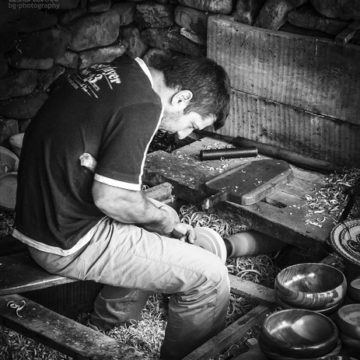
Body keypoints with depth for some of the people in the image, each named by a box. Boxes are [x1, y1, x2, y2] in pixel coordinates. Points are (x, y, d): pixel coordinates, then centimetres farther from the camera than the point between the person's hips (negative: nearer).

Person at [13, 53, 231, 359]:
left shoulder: (113, 71, 7)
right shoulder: (143, 106, -21)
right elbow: (110, 197, -22)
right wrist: (166, 219, -4)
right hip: (70, 242, -10)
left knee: (157, 245, 29)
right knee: (209, 277, -8)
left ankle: (105, 331, 37)